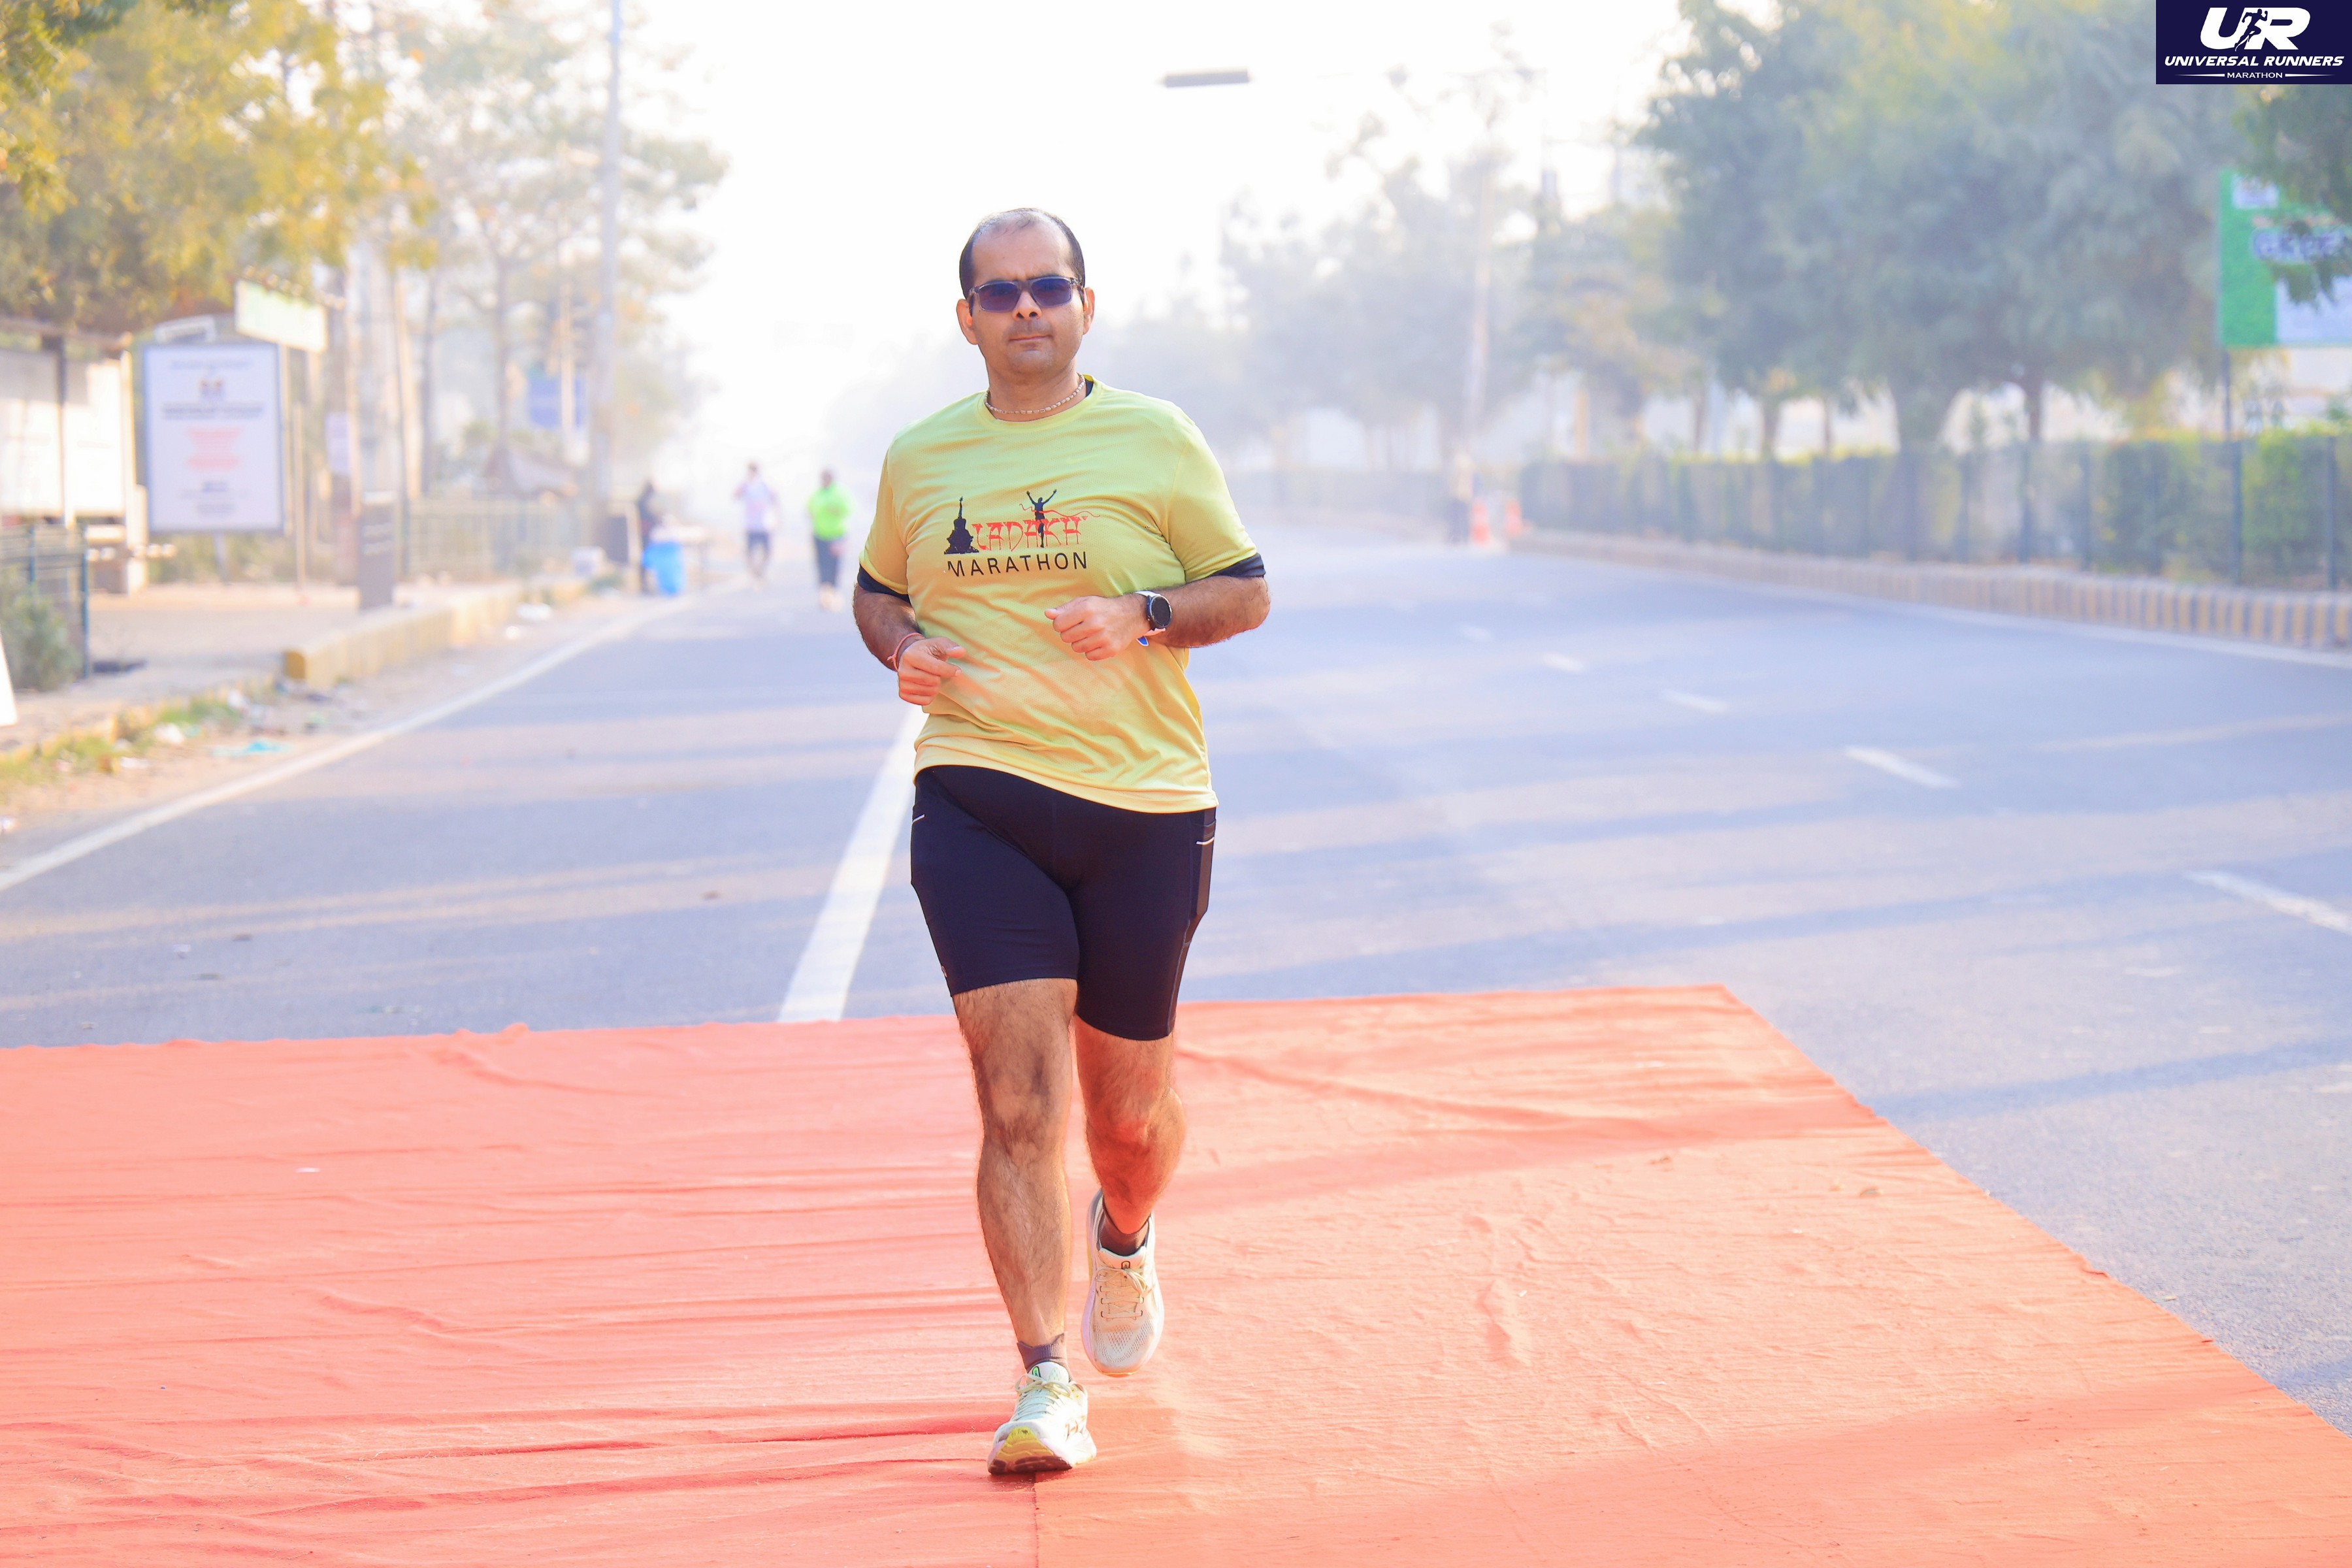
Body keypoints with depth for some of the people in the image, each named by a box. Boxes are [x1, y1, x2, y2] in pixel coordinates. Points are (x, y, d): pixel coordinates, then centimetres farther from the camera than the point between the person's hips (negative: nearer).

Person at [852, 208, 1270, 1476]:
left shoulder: (1154, 439, 3)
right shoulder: (920, 458, 9)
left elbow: (1245, 591, 6)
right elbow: (877, 590, 23)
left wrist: (1144, 615, -13)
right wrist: (904, 648, 0)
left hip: (1144, 809, 0)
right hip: (978, 799, 0)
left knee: (1129, 1105, 10)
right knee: (1017, 1096, -13)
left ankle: (1122, 1236, 45)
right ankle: (1045, 1384, -10)